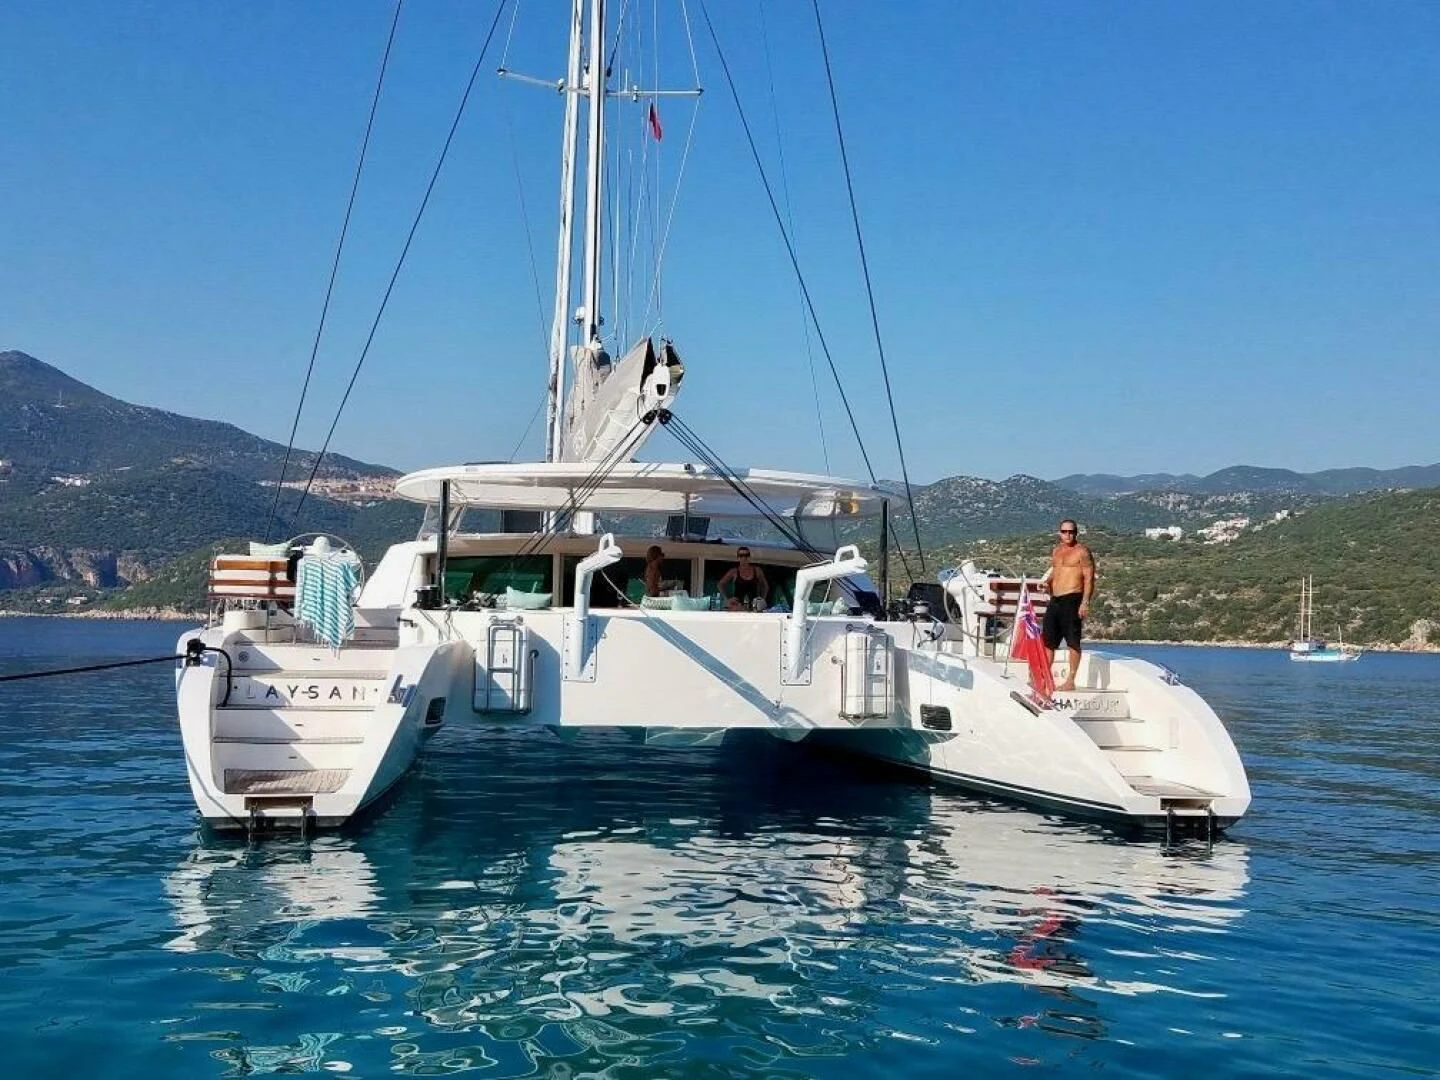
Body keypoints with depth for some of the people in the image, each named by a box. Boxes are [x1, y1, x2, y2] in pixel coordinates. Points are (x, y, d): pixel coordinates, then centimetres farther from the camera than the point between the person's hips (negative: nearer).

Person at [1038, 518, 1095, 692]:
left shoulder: (1082, 551, -6)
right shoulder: (1056, 551, 17)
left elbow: (1089, 578, -10)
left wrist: (1085, 602, -19)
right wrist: (1046, 580, 6)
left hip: (1072, 599, -8)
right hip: (1055, 600, 8)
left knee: (1073, 642, -5)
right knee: (1047, 640, 11)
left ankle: (1070, 681, -2)